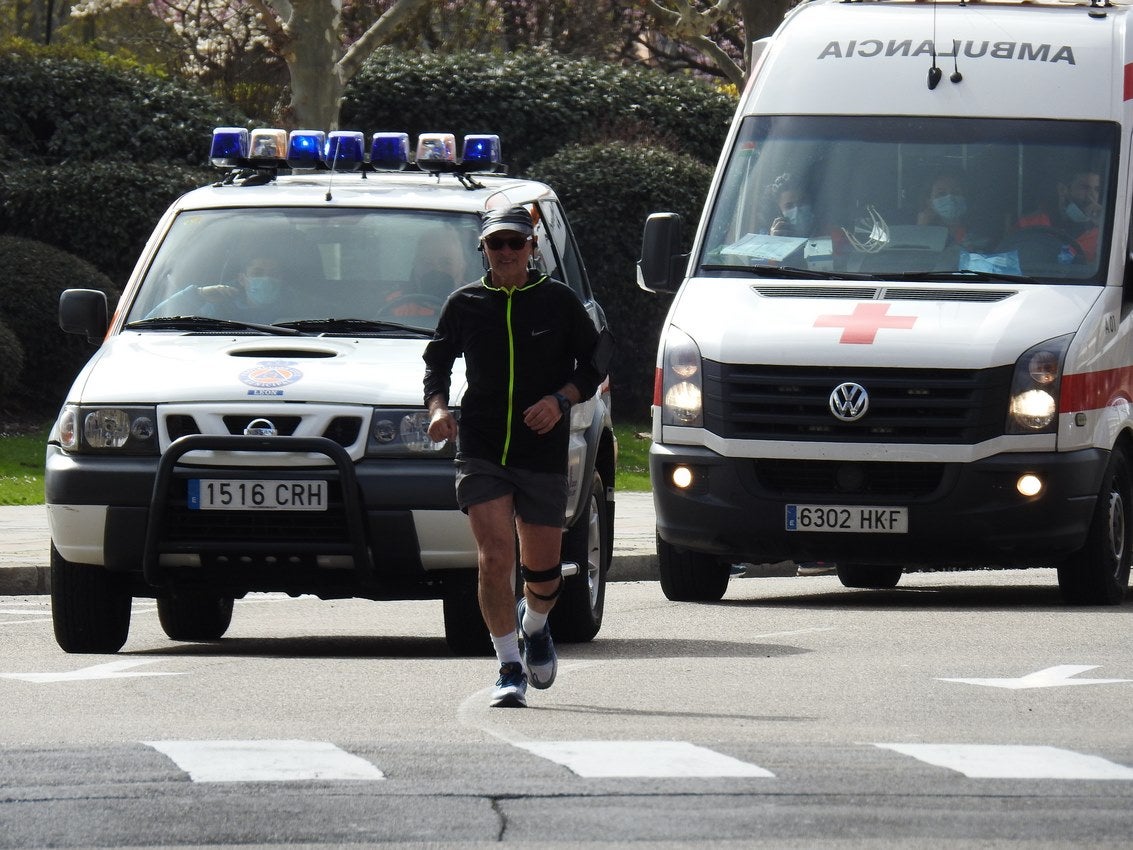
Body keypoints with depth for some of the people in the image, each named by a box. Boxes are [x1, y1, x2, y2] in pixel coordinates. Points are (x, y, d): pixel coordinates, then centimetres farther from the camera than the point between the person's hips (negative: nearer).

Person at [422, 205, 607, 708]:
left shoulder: (558, 302, 1)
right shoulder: (465, 305, 5)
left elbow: (593, 366, 7)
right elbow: (437, 362, 16)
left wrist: (561, 400, -12)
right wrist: (438, 407, -3)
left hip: (543, 454, 0)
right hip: (480, 452, 0)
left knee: (542, 567, 8)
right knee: (495, 558, -14)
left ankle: (535, 626, 42)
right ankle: (509, 669, -5)